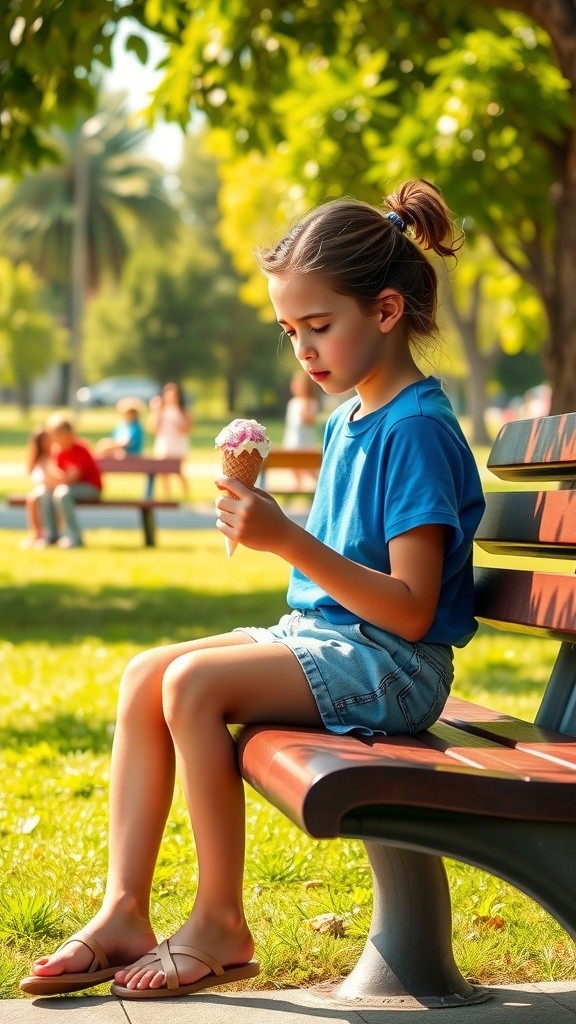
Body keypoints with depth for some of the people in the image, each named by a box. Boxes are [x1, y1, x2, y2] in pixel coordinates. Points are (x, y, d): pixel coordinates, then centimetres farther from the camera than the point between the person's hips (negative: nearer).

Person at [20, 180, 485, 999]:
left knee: (194, 682, -24)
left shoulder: (418, 430, -16)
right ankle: (124, 914, -5)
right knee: (145, 675, -3)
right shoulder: (347, 420, 13)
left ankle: (220, 926, -12)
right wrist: (268, 522, 5)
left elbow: (411, 609, -22)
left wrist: (290, 542, -28)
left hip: (389, 665, -10)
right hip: (321, 636, 10)